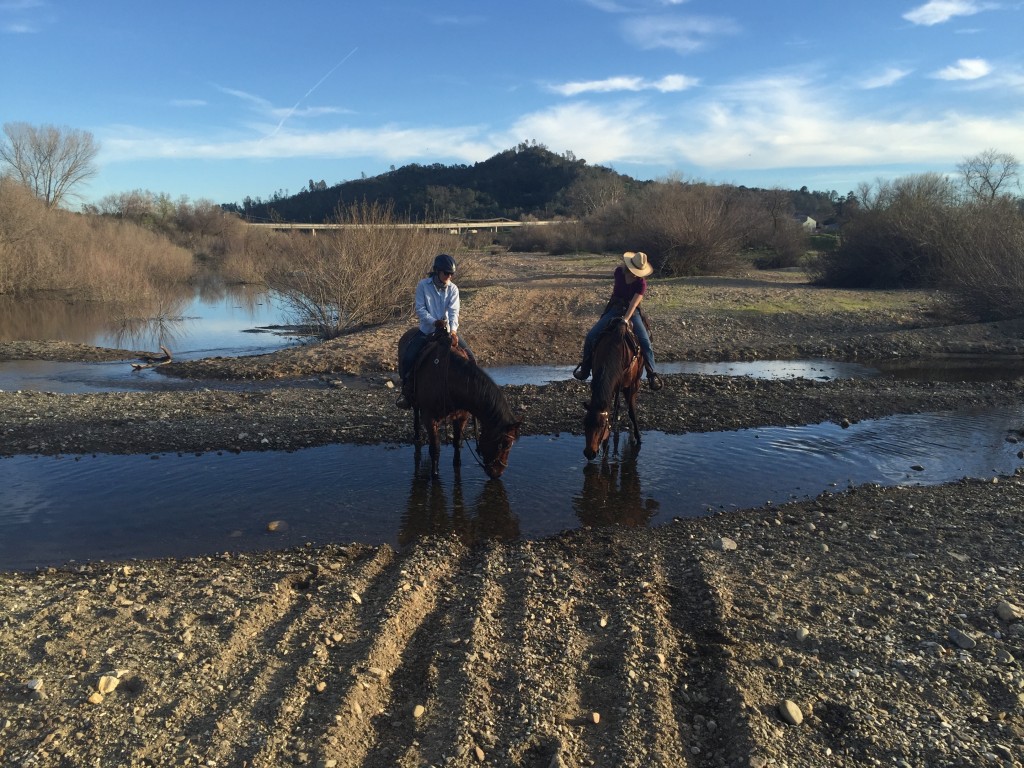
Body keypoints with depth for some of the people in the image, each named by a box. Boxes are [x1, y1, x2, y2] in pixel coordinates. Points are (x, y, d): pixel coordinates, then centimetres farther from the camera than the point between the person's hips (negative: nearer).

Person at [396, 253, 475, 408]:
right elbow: (420, 309, -11)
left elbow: (453, 311, -11)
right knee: (407, 359, -20)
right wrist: (434, 322, -26)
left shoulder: (453, 289, -1)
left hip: (448, 331, 2)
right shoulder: (423, 285, -7)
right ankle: (406, 391, 0)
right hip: (427, 330, -2)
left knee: (470, 359, -11)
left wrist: (453, 329, -30)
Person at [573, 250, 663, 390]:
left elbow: (633, 305, -26)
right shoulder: (619, 272, -11)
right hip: (614, 309, 3)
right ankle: (585, 369, 6)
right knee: (591, 336, -10)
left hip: (632, 313, -2)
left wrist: (625, 320, -34)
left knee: (645, 342, -19)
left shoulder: (641, 283, -19)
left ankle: (652, 375, -6)